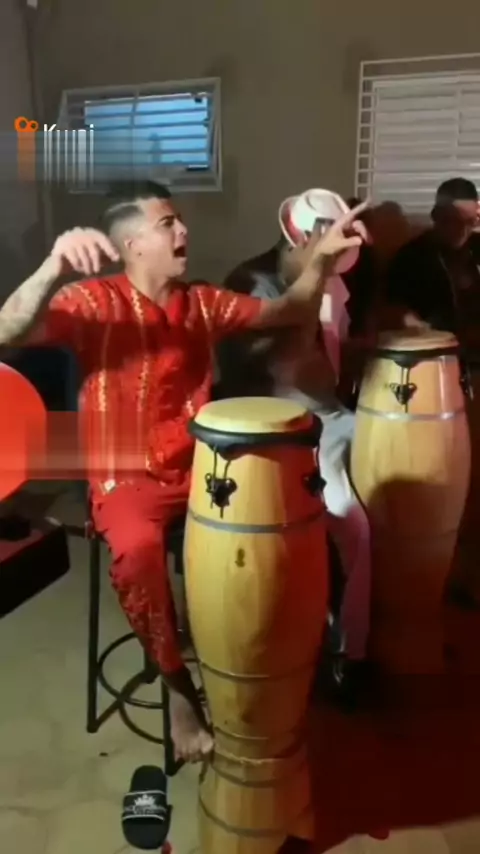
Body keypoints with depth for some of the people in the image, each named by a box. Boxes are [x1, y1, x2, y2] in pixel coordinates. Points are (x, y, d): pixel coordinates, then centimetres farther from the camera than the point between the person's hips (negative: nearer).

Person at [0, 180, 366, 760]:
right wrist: (54, 269, -45)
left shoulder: (204, 303, 7)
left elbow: (290, 313, 13)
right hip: (127, 479, -5)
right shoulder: (94, 302, -10)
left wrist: (319, 258, -4)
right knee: (139, 550, -35)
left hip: (199, 470, 5)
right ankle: (179, 685, -9)